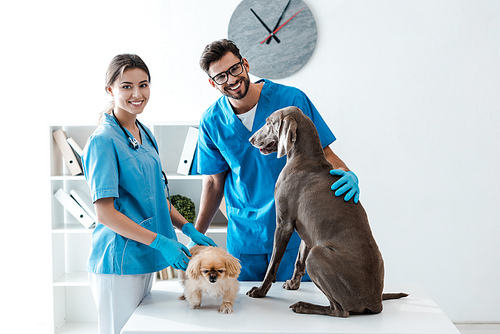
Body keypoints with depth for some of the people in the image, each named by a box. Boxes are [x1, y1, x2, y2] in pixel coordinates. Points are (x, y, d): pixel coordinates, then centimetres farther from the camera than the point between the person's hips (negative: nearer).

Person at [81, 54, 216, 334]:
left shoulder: (145, 135, 10)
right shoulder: (103, 141, -15)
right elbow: (105, 213, -18)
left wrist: (188, 229, 4)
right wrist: (160, 242, -21)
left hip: (145, 257, 8)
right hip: (118, 261, -8)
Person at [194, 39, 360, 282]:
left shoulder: (291, 99, -10)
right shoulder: (212, 121, -1)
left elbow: (324, 153, -5)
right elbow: (214, 182, 8)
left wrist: (347, 174, -26)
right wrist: (196, 236, 5)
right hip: (243, 236, 2)